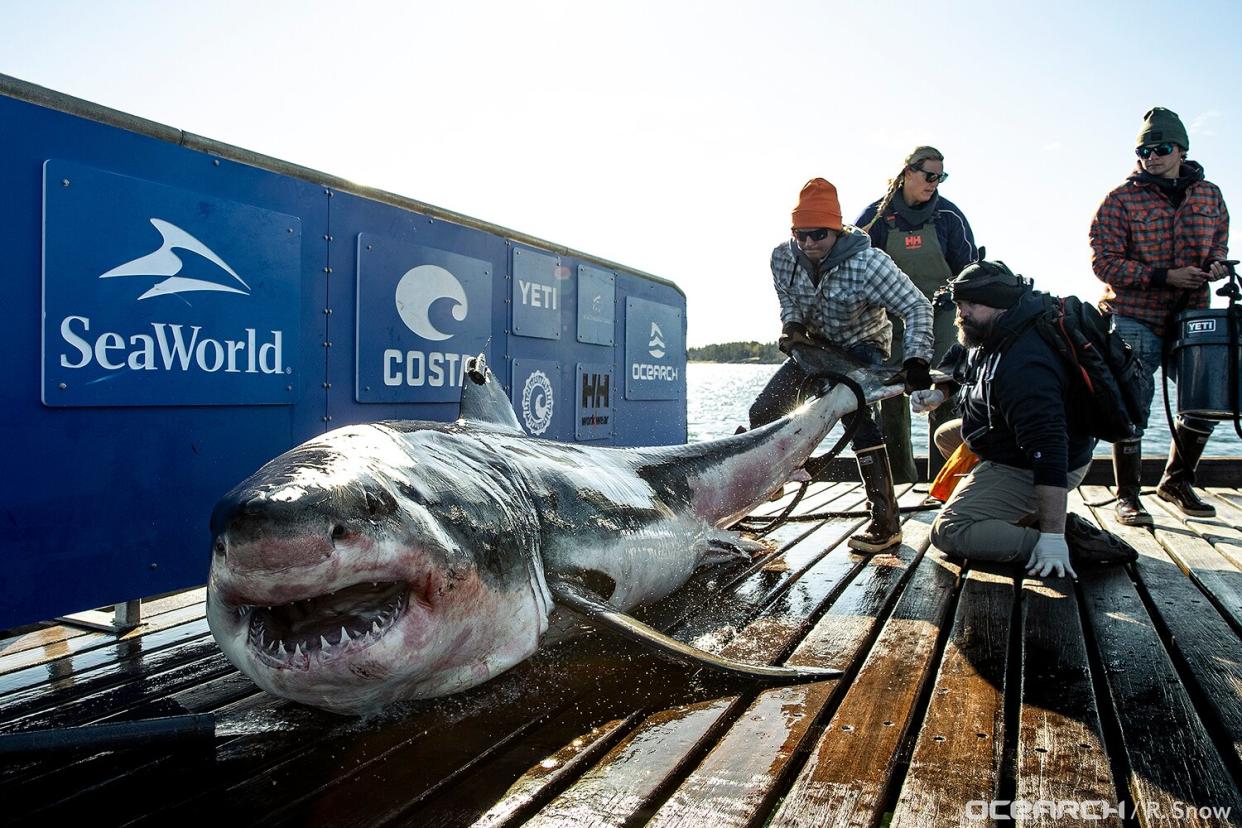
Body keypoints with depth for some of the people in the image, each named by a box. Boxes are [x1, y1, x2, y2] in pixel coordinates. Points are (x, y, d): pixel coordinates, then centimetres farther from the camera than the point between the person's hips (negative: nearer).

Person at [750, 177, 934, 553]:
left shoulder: (866, 262, -29)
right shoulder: (784, 257, -17)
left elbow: (917, 307, -27)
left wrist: (916, 359, -40)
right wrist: (792, 324, -19)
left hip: (862, 346, -5)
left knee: (856, 415, -30)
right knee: (762, 412, -1)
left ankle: (886, 522, -23)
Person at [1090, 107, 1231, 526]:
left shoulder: (1210, 196, 10)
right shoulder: (1120, 200, -4)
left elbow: (1219, 244, 22)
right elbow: (1104, 261, -11)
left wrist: (1216, 264, -2)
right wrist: (1163, 277, -19)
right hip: (1135, 321, -5)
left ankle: (1176, 480, 30)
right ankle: (1127, 497, 7)